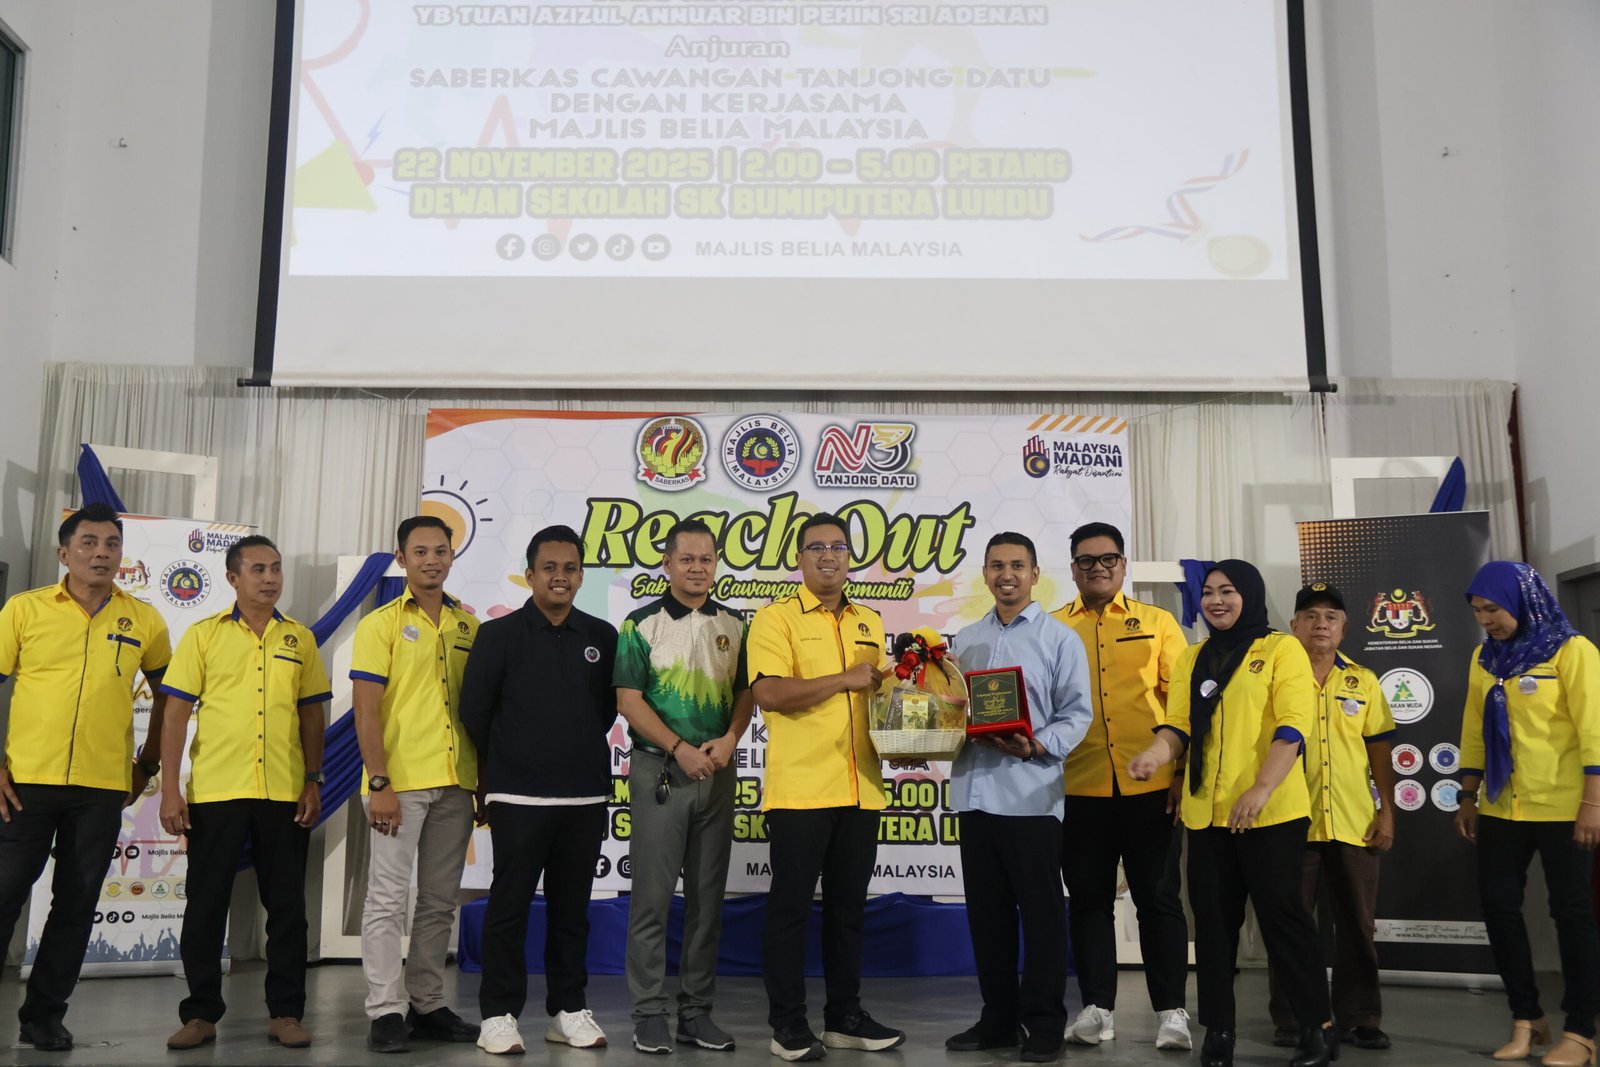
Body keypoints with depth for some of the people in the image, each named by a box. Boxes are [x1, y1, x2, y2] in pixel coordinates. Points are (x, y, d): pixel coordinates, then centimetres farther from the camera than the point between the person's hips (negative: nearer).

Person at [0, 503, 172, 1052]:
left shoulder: (144, 621, 4)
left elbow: (166, 693, 16)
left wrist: (148, 764, 11)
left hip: (103, 788, 2)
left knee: (76, 905, 8)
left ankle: (44, 1016, 22)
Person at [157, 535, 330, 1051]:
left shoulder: (300, 639, 8)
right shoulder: (203, 635, 2)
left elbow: (312, 714, 10)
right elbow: (176, 713, 0)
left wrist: (313, 782, 4)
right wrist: (169, 788, -6)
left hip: (284, 794, 2)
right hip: (214, 792, -1)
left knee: (287, 906, 5)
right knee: (206, 905, 6)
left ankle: (285, 1013, 15)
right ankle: (200, 1013, 18)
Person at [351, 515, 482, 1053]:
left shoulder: (468, 625, 11)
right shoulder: (382, 624, -2)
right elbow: (366, 711, -8)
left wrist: (484, 780, 10)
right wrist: (379, 783, -15)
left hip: (456, 783, 5)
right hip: (400, 781, -5)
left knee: (440, 902, 11)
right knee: (388, 898, 0)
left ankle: (428, 1005, 21)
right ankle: (386, 1012, 8)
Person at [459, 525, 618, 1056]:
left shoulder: (603, 637, 6)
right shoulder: (498, 635, -2)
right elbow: (474, 711, 1)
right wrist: (507, 760, 8)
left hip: (586, 796, 3)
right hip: (518, 796, -3)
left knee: (572, 908, 10)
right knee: (510, 905, 2)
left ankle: (568, 1009, 21)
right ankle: (499, 1013, 13)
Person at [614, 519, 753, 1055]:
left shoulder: (733, 625, 10)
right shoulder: (642, 624, -2)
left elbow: (746, 692, 11)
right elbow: (630, 700, -7)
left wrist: (730, 739, -7)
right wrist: (680, 749, -15)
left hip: (717, 771, 4)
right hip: (659, 770, -4)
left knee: (708, 897, 8)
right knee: (653, 895, -1)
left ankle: (696, 1009, 18)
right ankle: (649, 1011, 9)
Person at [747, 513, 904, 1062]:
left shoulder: (870, 623, 16)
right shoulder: (776, 618, -3)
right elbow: (769, 693, -16)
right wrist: (845, 679, -14)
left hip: (861, 789, 6)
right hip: (800, 788, -6)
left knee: (848, 907, 13)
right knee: (790, 906, 2)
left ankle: (845, 1017, 24)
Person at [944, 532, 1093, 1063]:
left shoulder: (1060, 639, 1)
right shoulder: (965, 640, 16)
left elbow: (1077, 713, -5)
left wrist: (1035, 747, -20)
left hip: (1031, 794, -5)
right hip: (975, 791, 5)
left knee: (1041, 912, 2)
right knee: (987, 911, 11)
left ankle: (1044, 1023, 12)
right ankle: (998, 1017, 23)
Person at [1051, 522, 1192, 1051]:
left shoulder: (1156, 622, 7)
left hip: (1150, 786, -1)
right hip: (1079, 788, 1)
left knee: (1158, 897, 5)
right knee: (1089, 899, 9)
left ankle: (1171, 1011, 16)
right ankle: (1097, 1008, 20)